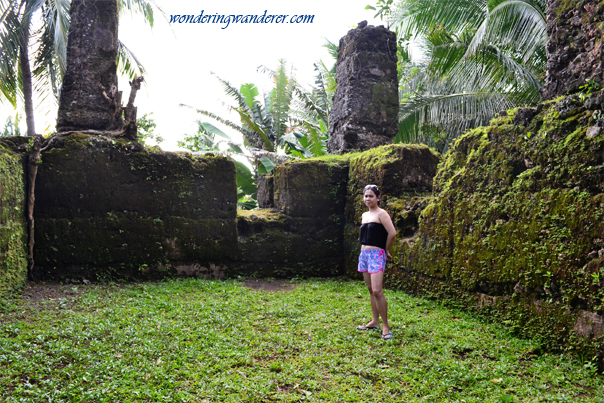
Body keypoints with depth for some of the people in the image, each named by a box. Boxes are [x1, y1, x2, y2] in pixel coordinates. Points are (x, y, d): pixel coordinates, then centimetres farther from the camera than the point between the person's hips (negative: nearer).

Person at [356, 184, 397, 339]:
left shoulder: (381, 214, -9)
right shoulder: (364, 215, 14)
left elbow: (392, 233, -17)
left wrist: (385, 249, -5)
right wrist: (364, 249, 14)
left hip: (376, 254, -8)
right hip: (364, 254, 8)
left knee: (377, 291, -14)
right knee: (370, 290, 13)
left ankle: (385, 327, -5)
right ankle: (375, 321, 23)